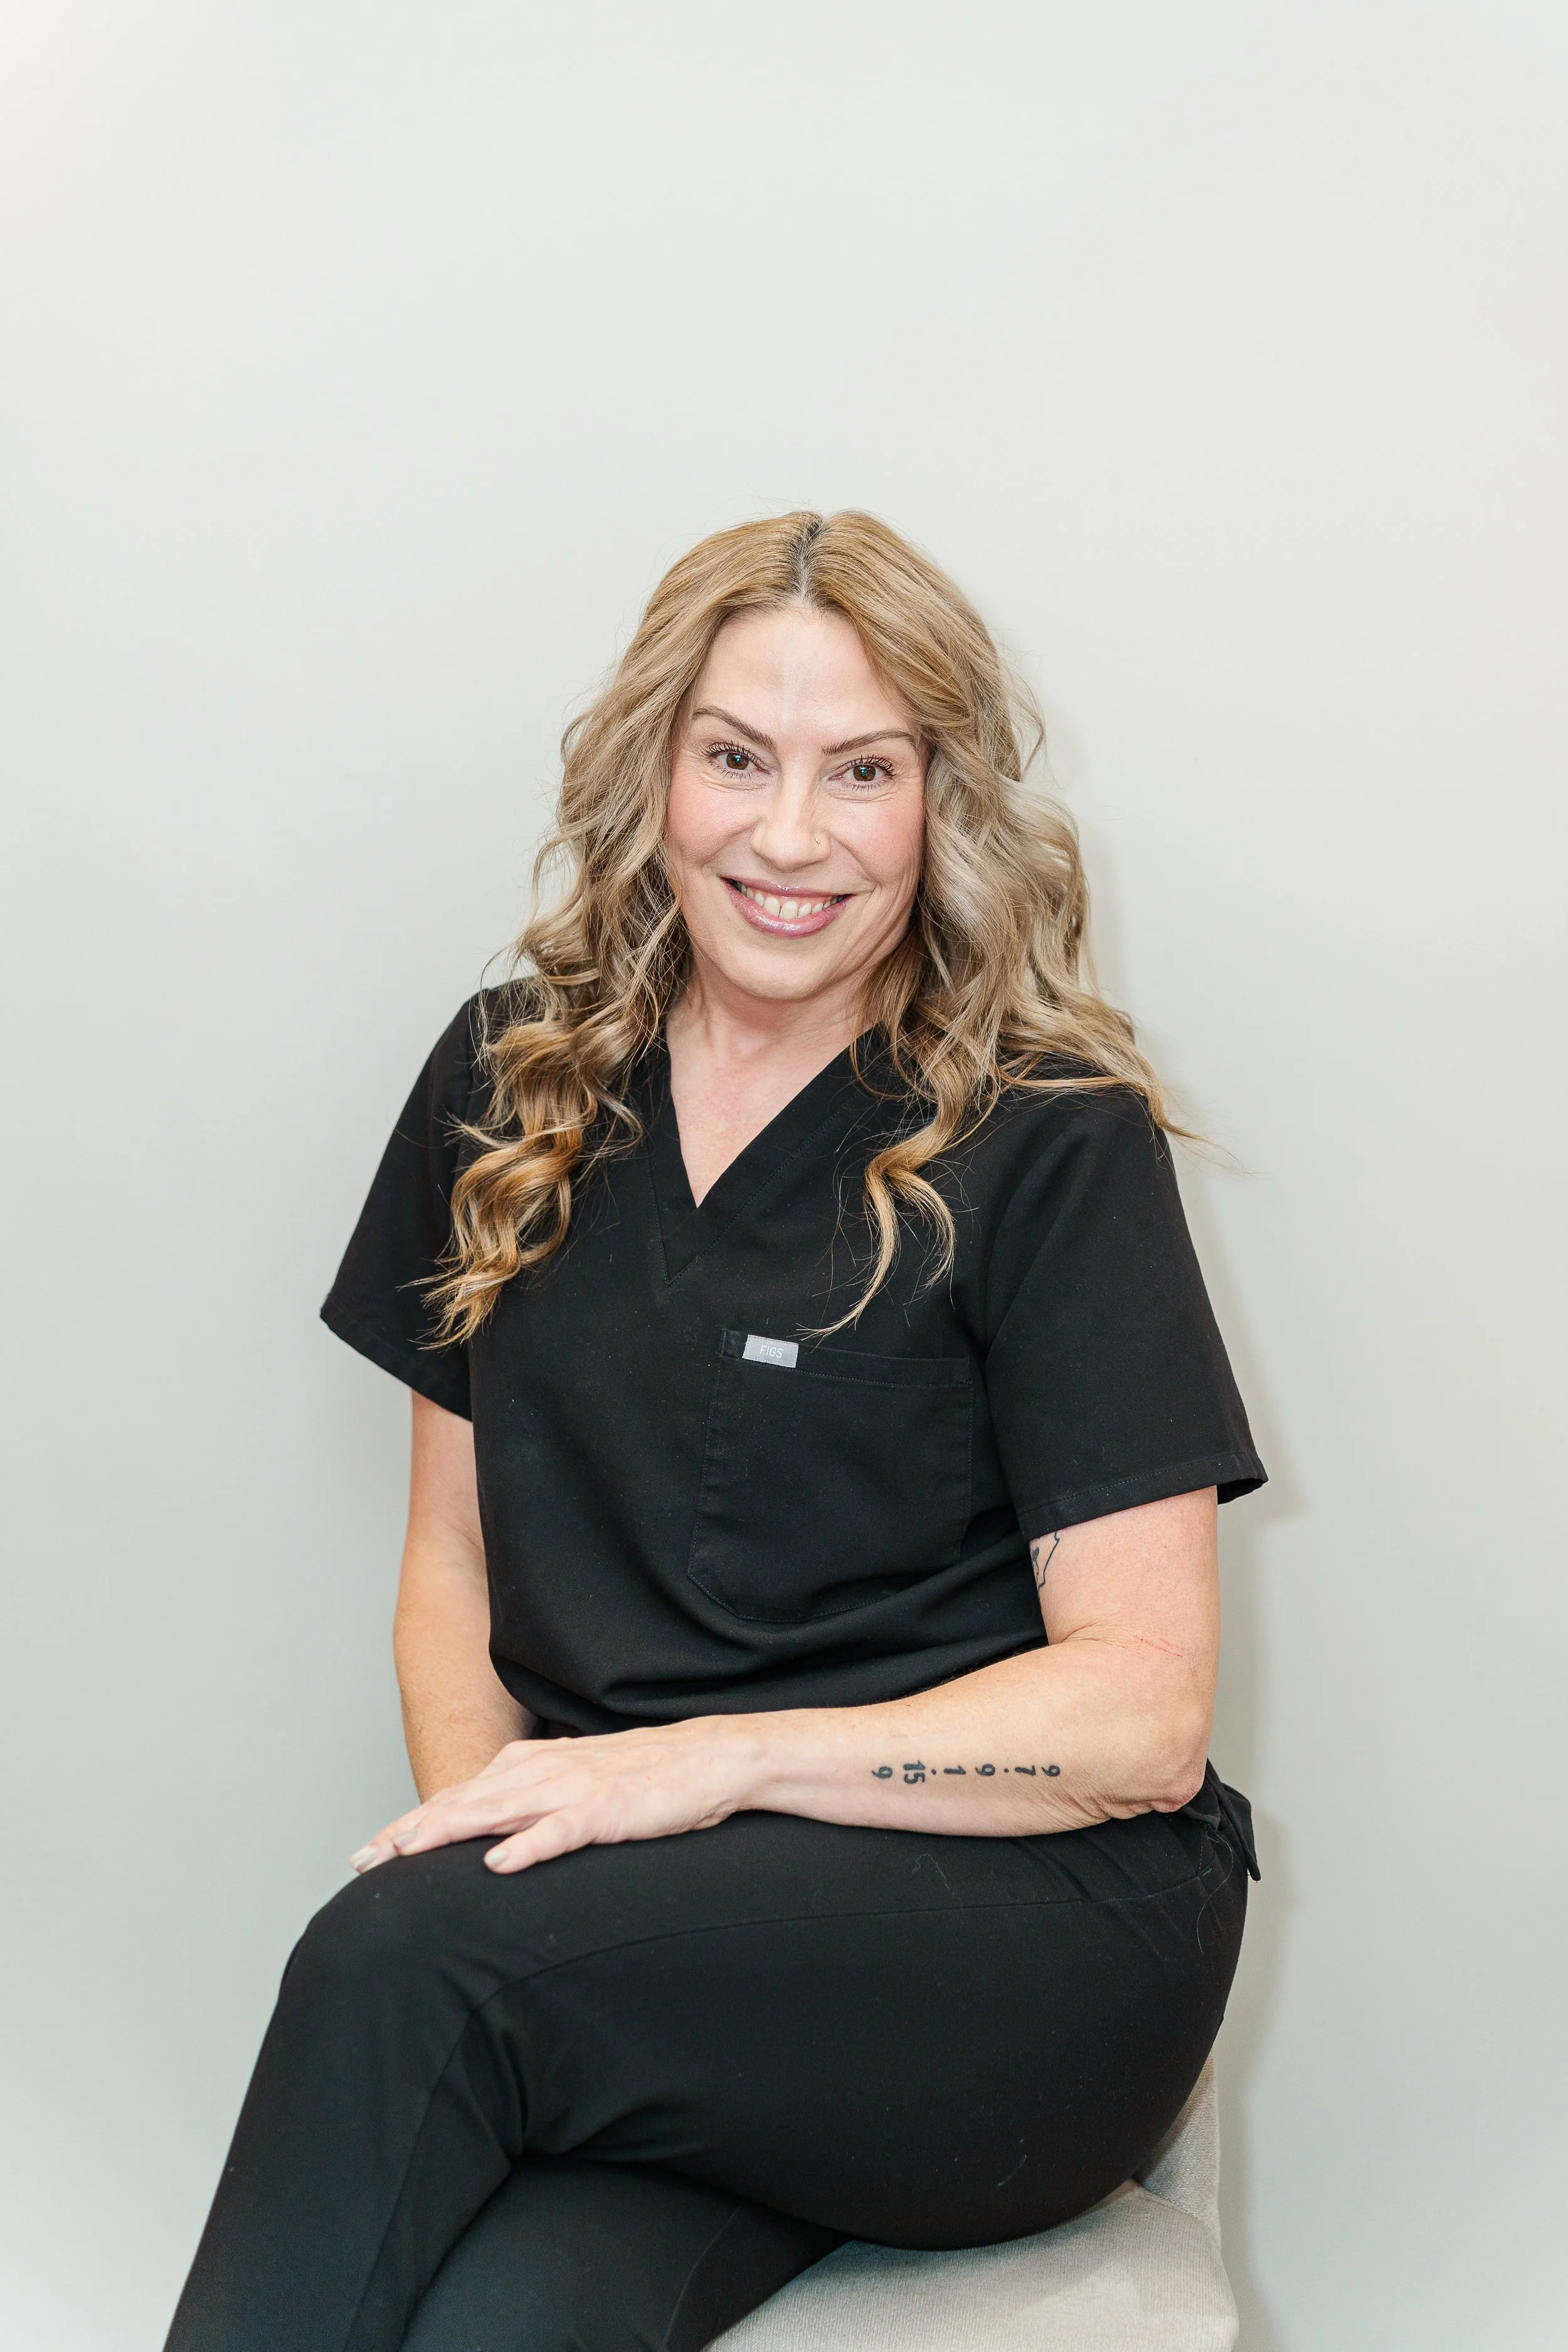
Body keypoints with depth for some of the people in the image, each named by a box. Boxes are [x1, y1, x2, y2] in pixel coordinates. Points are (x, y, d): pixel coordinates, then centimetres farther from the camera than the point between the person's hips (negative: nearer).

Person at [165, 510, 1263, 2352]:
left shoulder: (1049, 1145, -3)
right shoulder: (510, 1083, 11)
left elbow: (1141, 1710, -7)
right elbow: (455, 1554, 15)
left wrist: (708, 1759, -18)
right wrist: (484, 1815, -5)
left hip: (1024, 1924, -2)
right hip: (626, 1929, 3)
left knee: (401, 1961, -30)